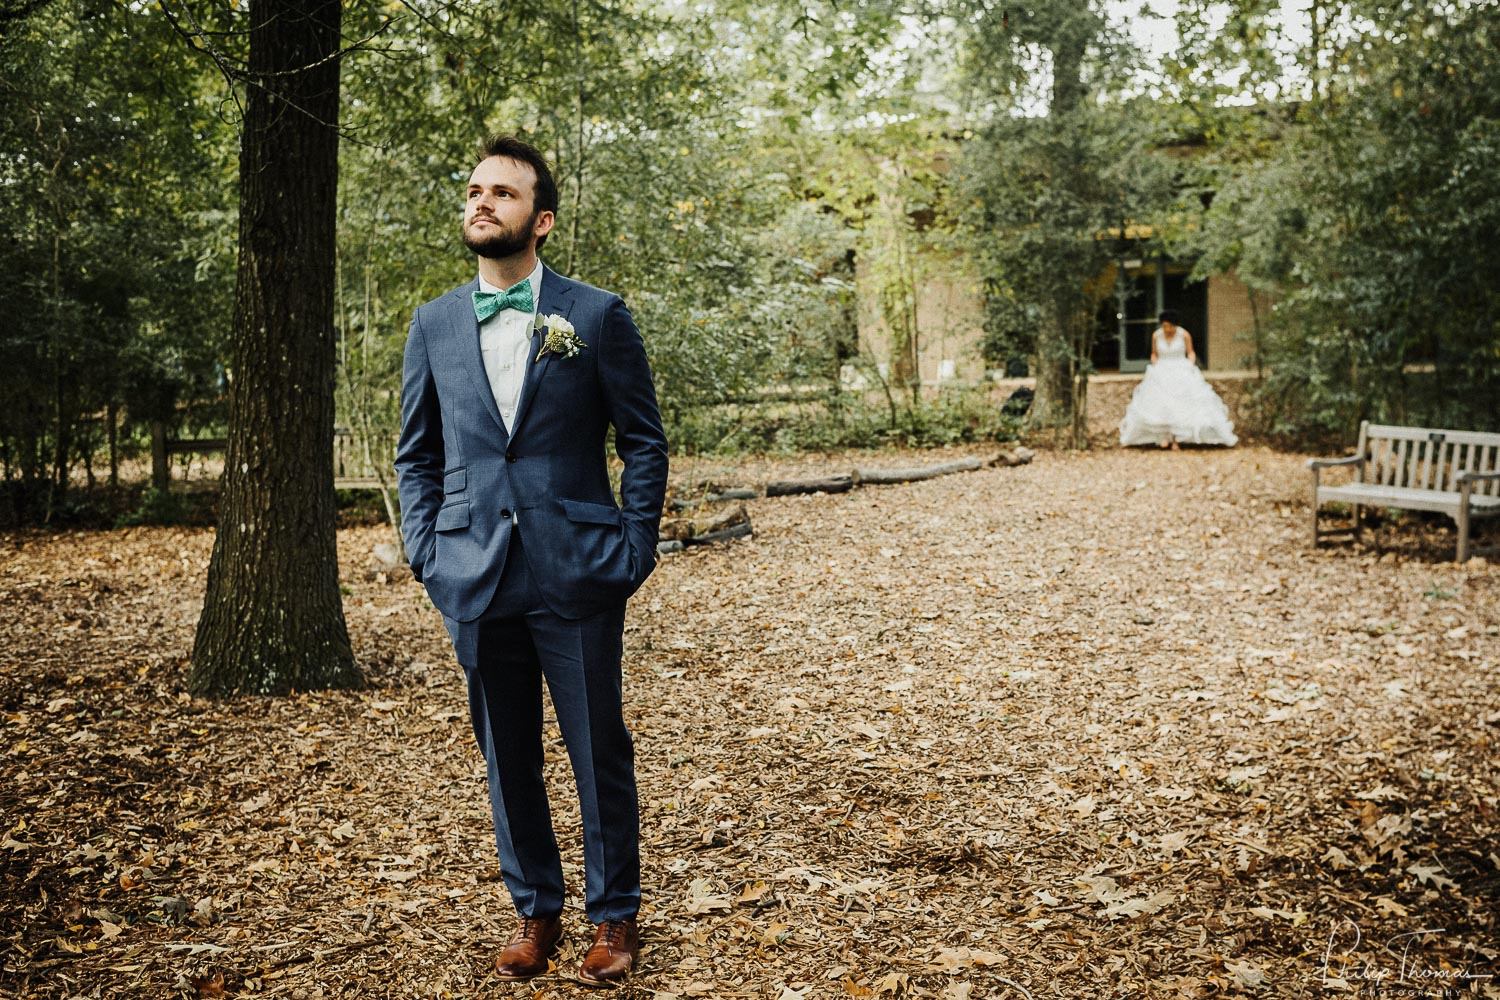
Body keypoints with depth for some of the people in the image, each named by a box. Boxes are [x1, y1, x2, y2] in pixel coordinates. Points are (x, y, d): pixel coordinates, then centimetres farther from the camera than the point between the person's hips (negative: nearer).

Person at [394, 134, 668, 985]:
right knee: (509, 758, 12)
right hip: (478, 583, 3)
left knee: (600, 754, 6)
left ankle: (616, 914, 24)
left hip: (576, 578, -3)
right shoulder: (434, 324, 9)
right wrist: (428, 555, 4)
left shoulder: (598, 316, -1)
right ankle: (536, 910, 29)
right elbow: (417, 455, 14)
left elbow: (645, 443, 2)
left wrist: (633, 553, -5)